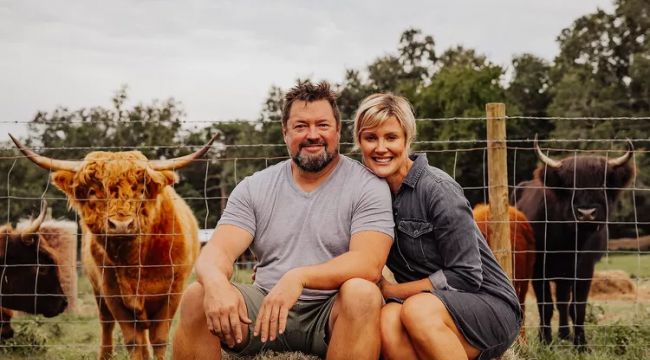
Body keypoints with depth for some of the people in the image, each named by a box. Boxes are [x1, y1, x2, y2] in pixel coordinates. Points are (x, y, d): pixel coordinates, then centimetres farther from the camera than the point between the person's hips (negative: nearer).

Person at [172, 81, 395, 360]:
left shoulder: (368, 187, -4)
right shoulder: (254, 188, 7)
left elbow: (369, 263, -17)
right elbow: (219, 250, -4)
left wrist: (299, 277, -35)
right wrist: (216, 282, -30)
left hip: (332, 313, -2)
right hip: (265, 307, 2)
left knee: (362, 294, -34)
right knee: (196, 298, -22)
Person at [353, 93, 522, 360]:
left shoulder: (438, 190, -15)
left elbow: (466, 276, -16)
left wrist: (388, 290, -11)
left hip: (489, 307, -4)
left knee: (418, 310, -36)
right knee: (389, 319, -31)